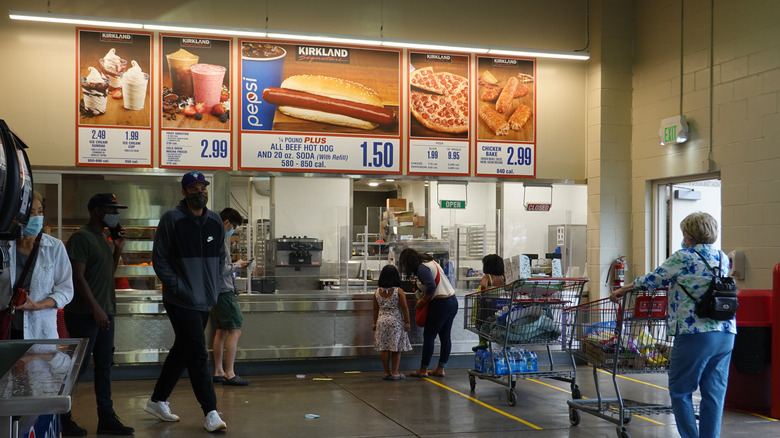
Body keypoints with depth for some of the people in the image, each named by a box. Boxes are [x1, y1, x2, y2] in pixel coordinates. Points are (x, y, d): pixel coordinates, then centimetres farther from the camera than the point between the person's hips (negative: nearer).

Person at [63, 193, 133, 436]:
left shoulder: (102, 237, 16)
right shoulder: (81, 237, -12)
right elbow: (78, 276, -18)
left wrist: (118, 249, 9)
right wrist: (96, 308, -21)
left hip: (105, 313, 9)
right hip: (84, 315, -9)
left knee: (104, 366, 10)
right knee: (78, 366, -3)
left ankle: (106, 418, 16)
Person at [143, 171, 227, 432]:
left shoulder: (215, 221, 9)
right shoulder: (171, 220, -8)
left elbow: (220, 256, 19)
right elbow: (159, 259, -7)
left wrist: (214, 287, 9)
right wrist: (178, 287, -15)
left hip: (205, 301, 7)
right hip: (181, 301, -7)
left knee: (182, 351, 16)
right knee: (198, 355, -8)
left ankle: (157, 401, 31)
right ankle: (211, 413, -2)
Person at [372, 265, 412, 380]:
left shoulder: (377, 292, 2)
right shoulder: (399, 291, -9)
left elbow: (375, 309, 8)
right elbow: (404, 308, -9)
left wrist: (375, 323, 17)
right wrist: (407, 322, -1)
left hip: (382, 321, 4)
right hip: (396, 321, -3)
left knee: (384, 349, 7)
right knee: (396, 349, 4)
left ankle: (387, 372, 12)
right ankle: (394, 373, 7)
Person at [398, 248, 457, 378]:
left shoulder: (422, 268, -12)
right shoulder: (431, 262, 17)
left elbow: (431, 286, -23)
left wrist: (422, 302, -11)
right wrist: (423, 298, 10)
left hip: (441, 304, -10)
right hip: (453, 301, 10)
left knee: (429, 336, 0)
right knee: (445, 336, 12)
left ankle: (423, 370, 7)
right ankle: (440, 369, 18)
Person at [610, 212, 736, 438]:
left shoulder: (683, 257, -6)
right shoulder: (723, 259, 12)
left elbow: (653, 279, 2)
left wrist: (623, 289, 16)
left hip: (695, 334, -6)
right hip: (726, 334, 6)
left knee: (680, 391, 4)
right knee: (714, 393, 9)